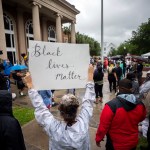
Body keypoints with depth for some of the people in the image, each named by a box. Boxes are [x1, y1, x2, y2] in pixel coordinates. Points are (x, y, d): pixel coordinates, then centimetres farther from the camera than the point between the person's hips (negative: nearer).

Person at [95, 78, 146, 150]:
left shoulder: (111, 105, -32)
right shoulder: (140, 104, -15)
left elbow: (103, 125, -23)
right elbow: (141, 118, 6)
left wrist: (98, 138, -5)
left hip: (115, 144, -3)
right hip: (133, 142, 4)